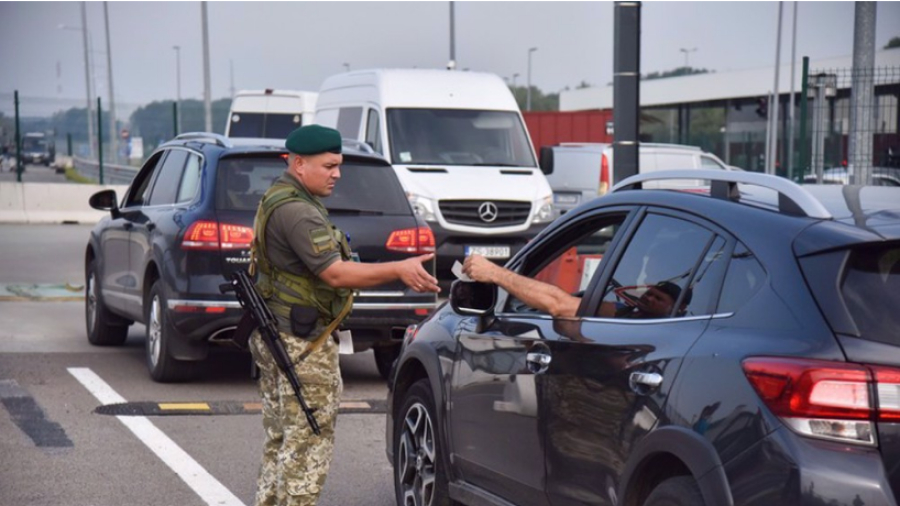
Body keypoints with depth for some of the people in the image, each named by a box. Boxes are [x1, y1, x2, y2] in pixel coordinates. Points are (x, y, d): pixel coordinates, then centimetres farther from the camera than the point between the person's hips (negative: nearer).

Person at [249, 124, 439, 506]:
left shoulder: (279, 200, 15)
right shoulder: (296, 211, -20)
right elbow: (336, 274, -25)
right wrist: (399, 270, -28)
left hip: (275, 333, 11)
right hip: (301, 344, -11)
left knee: (280, 440, 17)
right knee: (307, 441, -5)